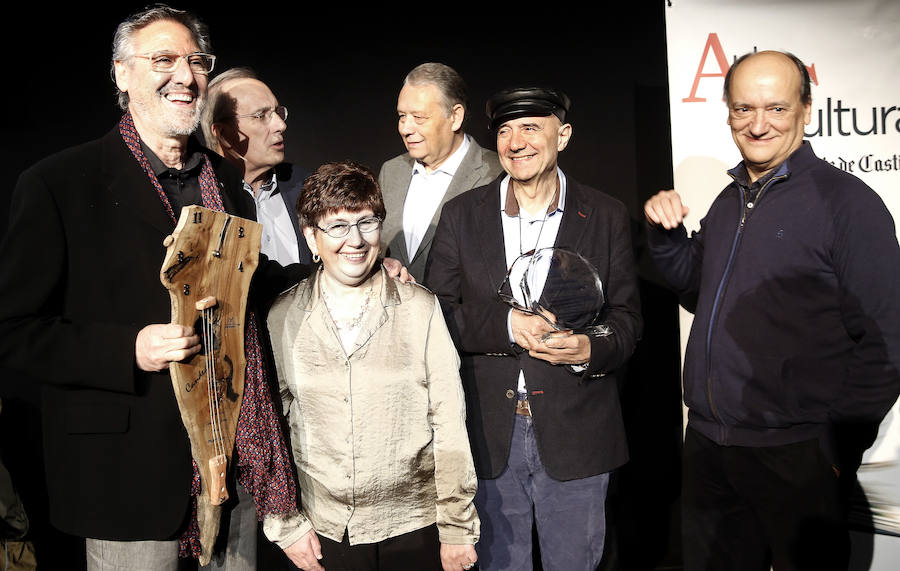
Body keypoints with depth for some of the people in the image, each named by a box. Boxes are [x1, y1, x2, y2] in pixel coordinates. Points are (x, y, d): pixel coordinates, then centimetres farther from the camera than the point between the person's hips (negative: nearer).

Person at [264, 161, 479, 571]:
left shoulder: (420, 309, -7)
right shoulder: (282, 318, -3)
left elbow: (449, 421, -6)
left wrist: (458, 529, -4)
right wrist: (286, 525, 3)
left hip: (414, 527, -1)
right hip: (324, 534, 1)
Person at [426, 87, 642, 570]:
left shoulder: (607, 217, 0)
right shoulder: (461, 214, 1)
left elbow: (626, 316, 3)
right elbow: (435, 312, -3)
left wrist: (590, 349, -19)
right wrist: (505, 325, -19)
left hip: (574, 433, 0)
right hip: (489, 432, 1)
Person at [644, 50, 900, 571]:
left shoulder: (845, 200, -11)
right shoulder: (728, 202, 9)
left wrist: (838, 453, -12)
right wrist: (666, 235, 1)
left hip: (794, 455, -6)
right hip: (707, 446, 6)